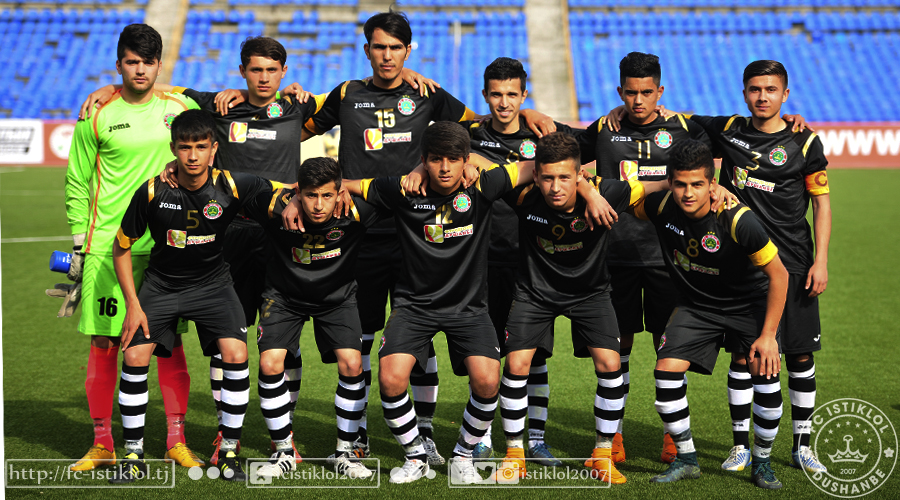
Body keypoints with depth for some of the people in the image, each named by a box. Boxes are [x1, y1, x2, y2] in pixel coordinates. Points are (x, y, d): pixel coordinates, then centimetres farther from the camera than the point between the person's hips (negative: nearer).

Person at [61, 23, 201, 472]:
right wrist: (79, 245, 2)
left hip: (168, 245, 1)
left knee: (170, 342, 2)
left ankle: (177, 440, 11)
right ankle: (102, 444, 12)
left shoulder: (181, 107, 6)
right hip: (107, 245, -1)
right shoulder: (97, 115, 1)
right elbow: (77, 183, 6)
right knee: (104, 343, 1)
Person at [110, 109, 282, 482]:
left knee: (236, 354, -18)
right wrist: (133, 305, -9)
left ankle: (229, 451, 0)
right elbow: (121, 247, -5)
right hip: (161, 284, 0)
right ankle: (134, 455, 5)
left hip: (212, 282, 0)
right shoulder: (153, 192, -17)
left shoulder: (231, 186, -19)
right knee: (135, 356, -13)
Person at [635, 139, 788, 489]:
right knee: (666, 369, -13)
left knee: (765, 372, -19)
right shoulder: (661, 207, -18)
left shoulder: (738, 220, -30)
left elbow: (778, 274, -21)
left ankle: (762, 462, 4)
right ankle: (686, 460, 5)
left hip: (749, 303, -3)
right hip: (696, 304, 3)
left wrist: (768, 335, -21)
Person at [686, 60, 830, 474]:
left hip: (793, 264, -1)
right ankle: (741, 445, 12)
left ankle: (802, 446, 16)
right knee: (741, 352, 1)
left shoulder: (804, 142, 0)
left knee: (800, 354, 3)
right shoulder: (726, 131, 4)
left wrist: (820, 261, -5)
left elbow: (821, 203, 2)